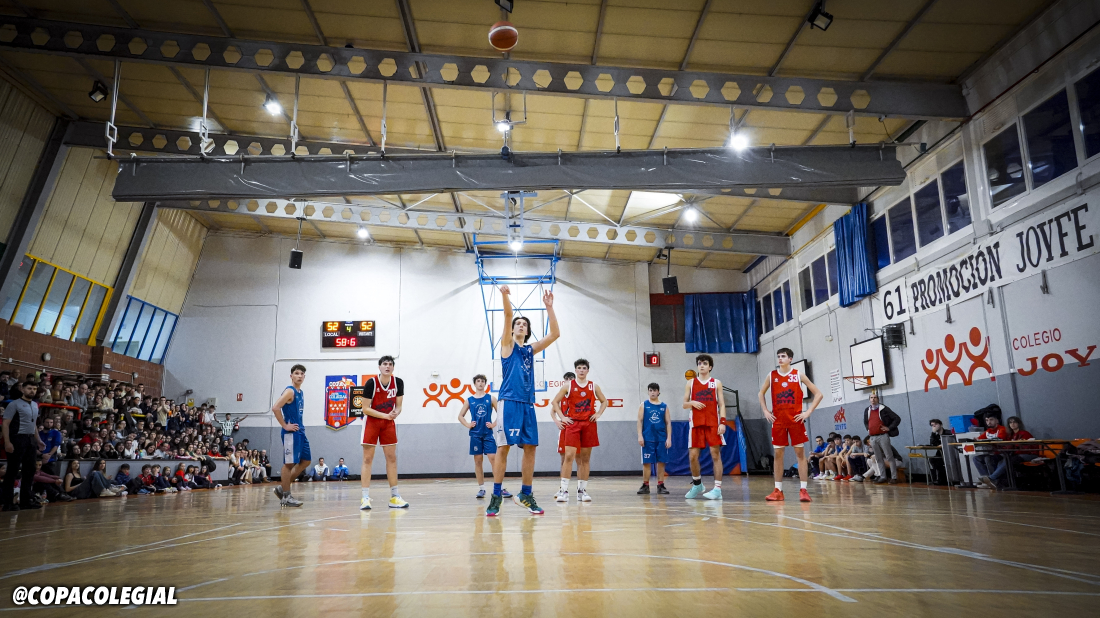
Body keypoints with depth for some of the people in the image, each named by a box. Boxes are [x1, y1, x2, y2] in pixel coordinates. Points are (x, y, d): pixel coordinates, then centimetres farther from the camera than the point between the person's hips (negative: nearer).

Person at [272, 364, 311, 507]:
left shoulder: (300, 393, 15)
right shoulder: (289, 391, -12)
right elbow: (275, 408, -23)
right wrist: (285, 426, -19)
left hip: (300, 432, 9)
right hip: (291, 432, -9)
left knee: (306, 461, 12)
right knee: (289, 463, -4)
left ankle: (282, 488, 19)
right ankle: (286, 497, 5)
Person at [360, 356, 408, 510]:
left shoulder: (398, 382, -8)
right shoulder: (371, 383, -18)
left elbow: (398, 406, 0)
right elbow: (365, 409, -17)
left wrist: (395, 414, -23)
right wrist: (386, 415, -24)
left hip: (389, 423, 4)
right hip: (372, 422, -4)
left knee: (392, 458, 4)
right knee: (367, 459, -5)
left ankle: (394, 497, 11)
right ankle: (365, 498, -3)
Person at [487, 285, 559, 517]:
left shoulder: (531, 349, 18)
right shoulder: (507, 344, 7)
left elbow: (555, 334, 10)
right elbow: (507, 316, -11)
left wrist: (549, 307, 4)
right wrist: (505, 296, -26)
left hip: (528, 404, 5)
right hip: (510, 402, -5)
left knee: (530, 448, 4)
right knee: (503, 448, -6)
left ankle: (525, 494, 15)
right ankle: (496, 495, 1)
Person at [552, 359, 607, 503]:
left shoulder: (594, 386, 8)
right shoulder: (568, 386, 2)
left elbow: (604, 401, 19)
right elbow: (555, 402, 6)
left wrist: (598, 414, 4)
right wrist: (562, 417, -3)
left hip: (589, 424, 3)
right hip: (572, 423, -2)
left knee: (585, 458, 6)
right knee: (569, 456, -12)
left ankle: (582, 490, 14)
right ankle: (564, 490, -10)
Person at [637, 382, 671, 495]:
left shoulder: (664, 406, 8)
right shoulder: (644, 405, 5)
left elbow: (668, 423, 7)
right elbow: (640, 421, 1)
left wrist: (669, 438, -1)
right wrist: (640, 436, -8)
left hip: (661, 439, 1)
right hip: (648, 439, -1)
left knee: (661, 462, 3)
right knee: (646, 462, 1)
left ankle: (661, 485, 12)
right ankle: (645, 486, 8)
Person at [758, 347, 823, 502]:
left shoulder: (798, 375, 0)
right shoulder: (772, 375, 6)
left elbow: (818, 394, 1)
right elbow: (761, 393, 19)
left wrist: (808, 412, -7)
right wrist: (765, 411, 7)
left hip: (796, 419, -2)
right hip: (778, 420, 2)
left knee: (800, 452, -3)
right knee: (778, 453, 3)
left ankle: (803, 489, 0)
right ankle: (778, 490, 8)